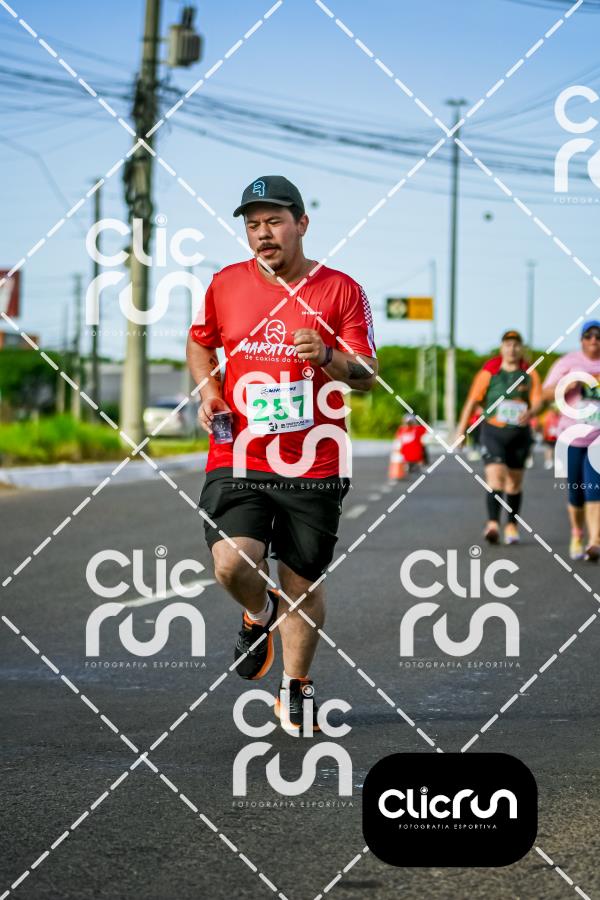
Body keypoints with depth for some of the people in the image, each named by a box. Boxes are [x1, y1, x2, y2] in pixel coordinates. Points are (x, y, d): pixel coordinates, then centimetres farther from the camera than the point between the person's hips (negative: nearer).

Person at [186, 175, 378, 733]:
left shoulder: (341, 290, 0)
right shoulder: (226, 284, 6)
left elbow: (367, 376, -2)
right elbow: (200, 343, 24)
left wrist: (327, 356, -22)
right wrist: (208, 391, 5)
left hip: (313, 464, -1)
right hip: (237, 458, 1)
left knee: (303, 581, 5)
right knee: (232, 565, -19)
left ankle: (295, 687, 26)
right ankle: (259, 613, 17)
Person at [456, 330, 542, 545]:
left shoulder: (530, 375, 4)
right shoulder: (488, 372, -1)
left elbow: (537, 402, -5)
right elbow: (472, 402, 3)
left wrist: (529, 413, -29)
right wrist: (461, 432, 3)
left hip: (519, 433, 2)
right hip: (493, 432, -2)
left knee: (514, 482, 11)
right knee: (495, 475, -19)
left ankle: (512, 525, 26)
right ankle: (493, 523, -27)